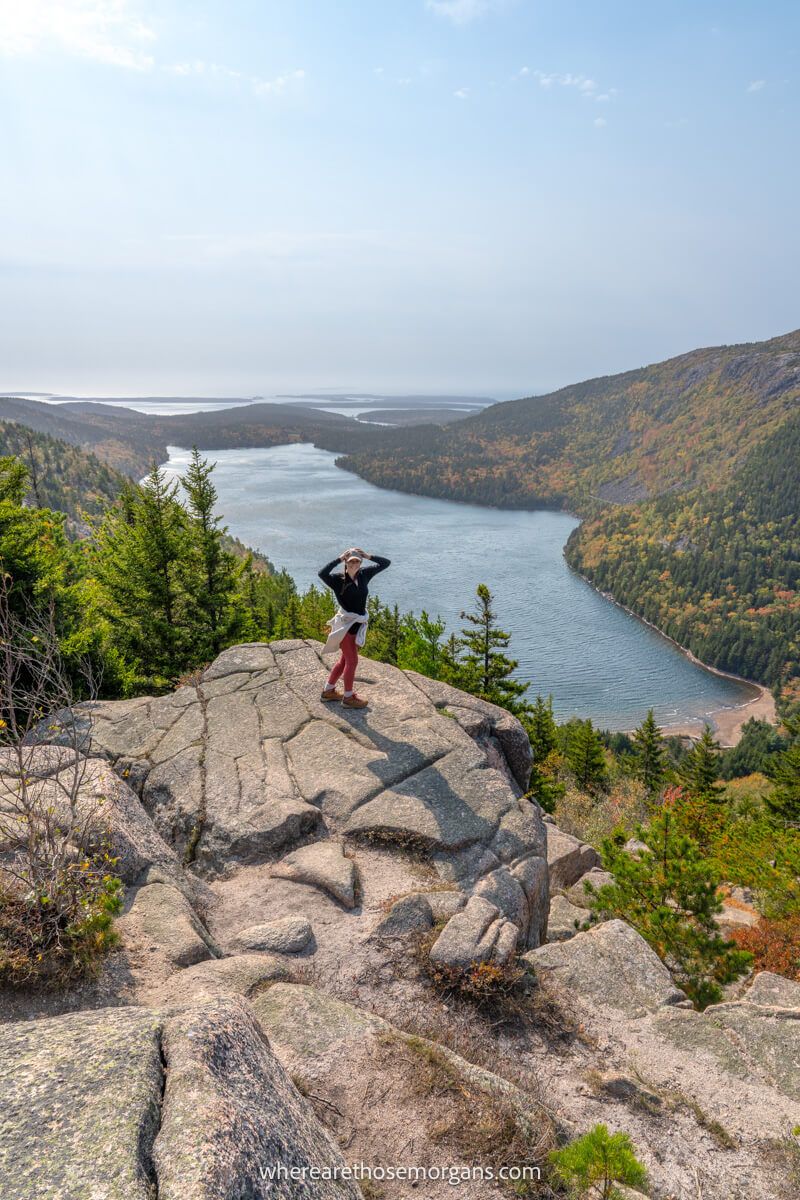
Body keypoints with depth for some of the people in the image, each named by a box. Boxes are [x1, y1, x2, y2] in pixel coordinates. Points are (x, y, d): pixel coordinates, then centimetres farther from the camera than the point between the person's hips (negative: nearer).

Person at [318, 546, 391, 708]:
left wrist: (368, 556, -8)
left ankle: (328, 691, 33)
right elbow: (322, 573, -37)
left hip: (358, 625, 7)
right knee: (352, 661, 2)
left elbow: (385, 563, 6)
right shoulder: (338, 580, -16)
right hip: (345, 625, -7)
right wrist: (339, 558, -28)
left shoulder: (364, 575, 1)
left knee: (345, 660, 18)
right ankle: (348, 697, 17)